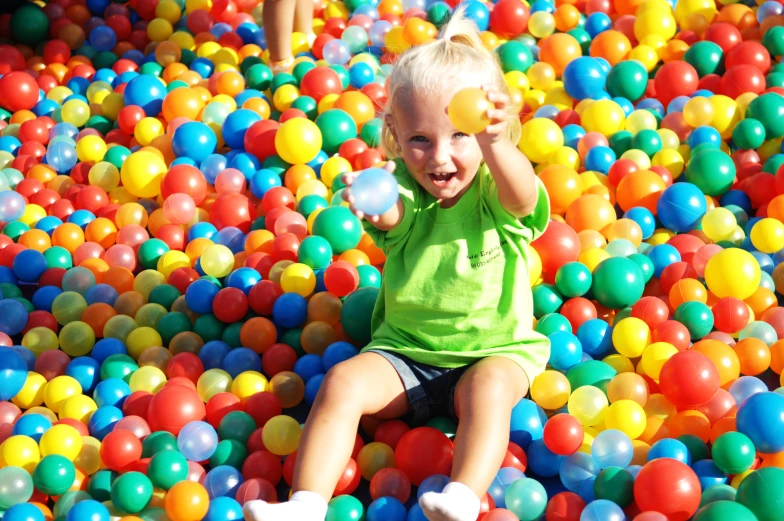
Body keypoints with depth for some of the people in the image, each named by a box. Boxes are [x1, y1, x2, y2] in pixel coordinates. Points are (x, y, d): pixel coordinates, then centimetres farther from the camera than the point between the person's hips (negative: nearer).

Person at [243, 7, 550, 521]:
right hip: (405, 348, 2)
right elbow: (395, 215, -30)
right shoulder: (404, 188, -6)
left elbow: (521, 195, -36)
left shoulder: (495, 190, -11)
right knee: (342, 382, -19)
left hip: (495, 349, -2)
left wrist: (493, 145, -60)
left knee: (488, 387, -33)